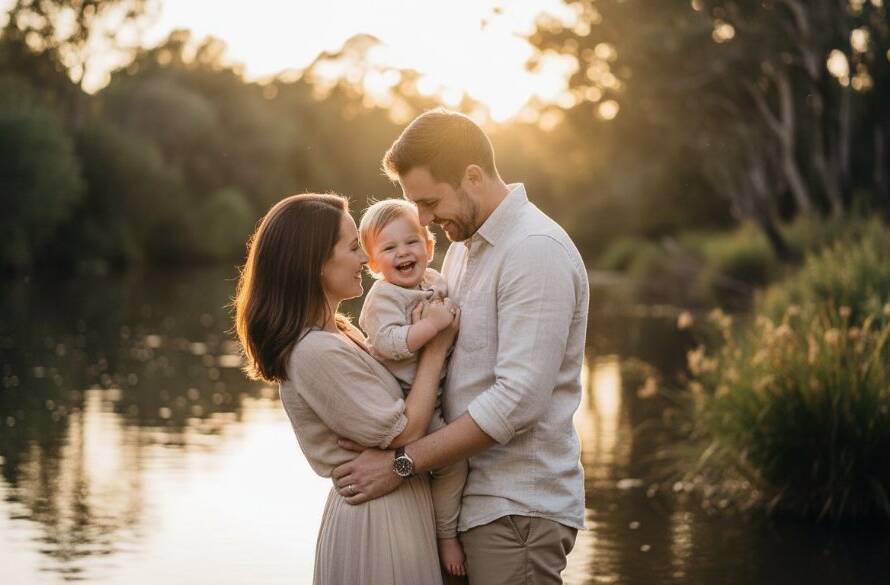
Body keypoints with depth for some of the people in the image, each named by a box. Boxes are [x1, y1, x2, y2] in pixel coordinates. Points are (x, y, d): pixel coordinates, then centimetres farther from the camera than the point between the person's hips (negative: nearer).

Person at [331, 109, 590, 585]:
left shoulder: (535, 250, -16)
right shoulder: (463, 246, 15)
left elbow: (519, 398, -22)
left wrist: (403, 463, -19)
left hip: (517, 509, -8)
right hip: (472, 498, 8)